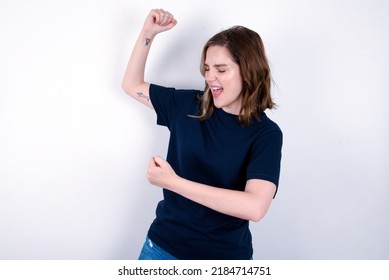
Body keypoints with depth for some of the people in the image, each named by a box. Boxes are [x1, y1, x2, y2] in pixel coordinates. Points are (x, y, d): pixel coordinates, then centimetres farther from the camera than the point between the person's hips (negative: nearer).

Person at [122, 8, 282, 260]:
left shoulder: (266, 134, -14)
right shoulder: (188, 105, -3)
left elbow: (255, 207, -28)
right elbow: (132, 85, 10)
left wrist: (173, 182, -29)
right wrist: (148, 32, -2)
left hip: (226, 254, -3)